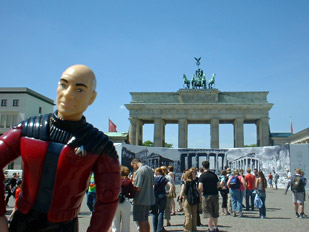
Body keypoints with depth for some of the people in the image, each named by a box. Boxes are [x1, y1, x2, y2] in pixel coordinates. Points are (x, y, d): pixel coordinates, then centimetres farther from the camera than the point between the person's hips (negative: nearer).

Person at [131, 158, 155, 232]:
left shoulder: (139, 171, -18)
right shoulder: (149, 168, 9)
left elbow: (138, 188, -21)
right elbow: (153, 183, 16)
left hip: (140, 200, -9)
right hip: (149, 199, 9)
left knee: (141, 222, 1)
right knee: (146, 220, 20)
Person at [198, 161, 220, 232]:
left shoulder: (203, 175, -11)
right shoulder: (214, 174, 5)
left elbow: (200, 187, -18)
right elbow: (218, 184, 9)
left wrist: (200, 193, 1)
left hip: (207, 195, -5)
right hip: (215, 195, 5)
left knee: (209, 213, 3)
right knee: (215, 213, 17)